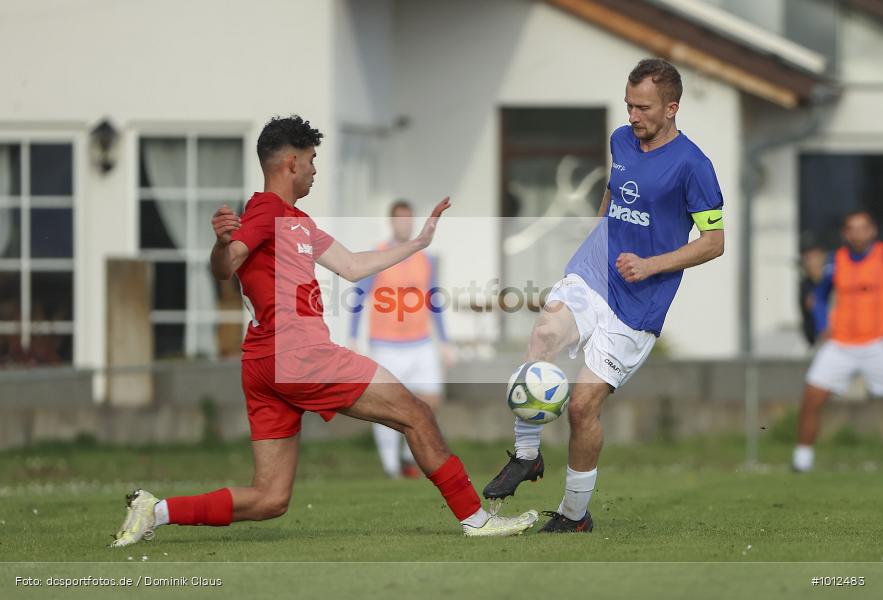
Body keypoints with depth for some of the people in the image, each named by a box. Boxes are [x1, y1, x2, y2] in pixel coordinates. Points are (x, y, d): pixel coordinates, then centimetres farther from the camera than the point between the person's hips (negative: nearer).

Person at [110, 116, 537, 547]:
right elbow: (223, 269, -19)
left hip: (265, 366, 10)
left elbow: (351, 267, 30)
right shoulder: (267, 210, -5)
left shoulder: (296, 220, 25)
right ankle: (474, 518, 8)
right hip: (298, 354, -10)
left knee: (270, 499, 3)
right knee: (415, 415, 1)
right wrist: (222, 241, -42)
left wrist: (418, 242, 34)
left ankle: (156, 510, -5)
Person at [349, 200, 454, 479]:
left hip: (420, 345, 3)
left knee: (431, 400, -6)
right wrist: (352, 339, -15)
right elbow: (357, 299, -7)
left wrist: (445, 343, 9)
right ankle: (390, 464, 12)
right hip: (386, 347, -3)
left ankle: (409, 453, 16)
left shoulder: (426, 260, 4)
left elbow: (432, 304, 12)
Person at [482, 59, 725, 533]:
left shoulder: (691, 164, -9)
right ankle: (526, 455, -16)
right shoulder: (621, 140, 10)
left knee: (582, 405, -7)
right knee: (545, 333, -29)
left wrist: (649, 265, -15)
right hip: (590, 278, 4)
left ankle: (574, 515, 13)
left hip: (637, 303, -4)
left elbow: (715, 241, -6)